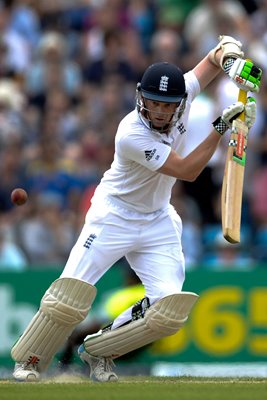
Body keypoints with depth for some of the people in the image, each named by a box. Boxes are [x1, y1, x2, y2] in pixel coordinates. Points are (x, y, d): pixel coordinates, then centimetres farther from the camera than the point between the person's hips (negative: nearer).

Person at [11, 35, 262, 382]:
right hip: (114, 216, -5)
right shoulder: (132, 134, -29)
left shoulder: (182, 94, -13)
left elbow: (218, 51, -2)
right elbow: (187, 171, -27)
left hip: (158, 221, 5)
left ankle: (98, 350, 10)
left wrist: (233, 61, -25)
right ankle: (30, 361, 6)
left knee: (171, 308, -9)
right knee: (71, 293, -15)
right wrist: (222, 126, -28)